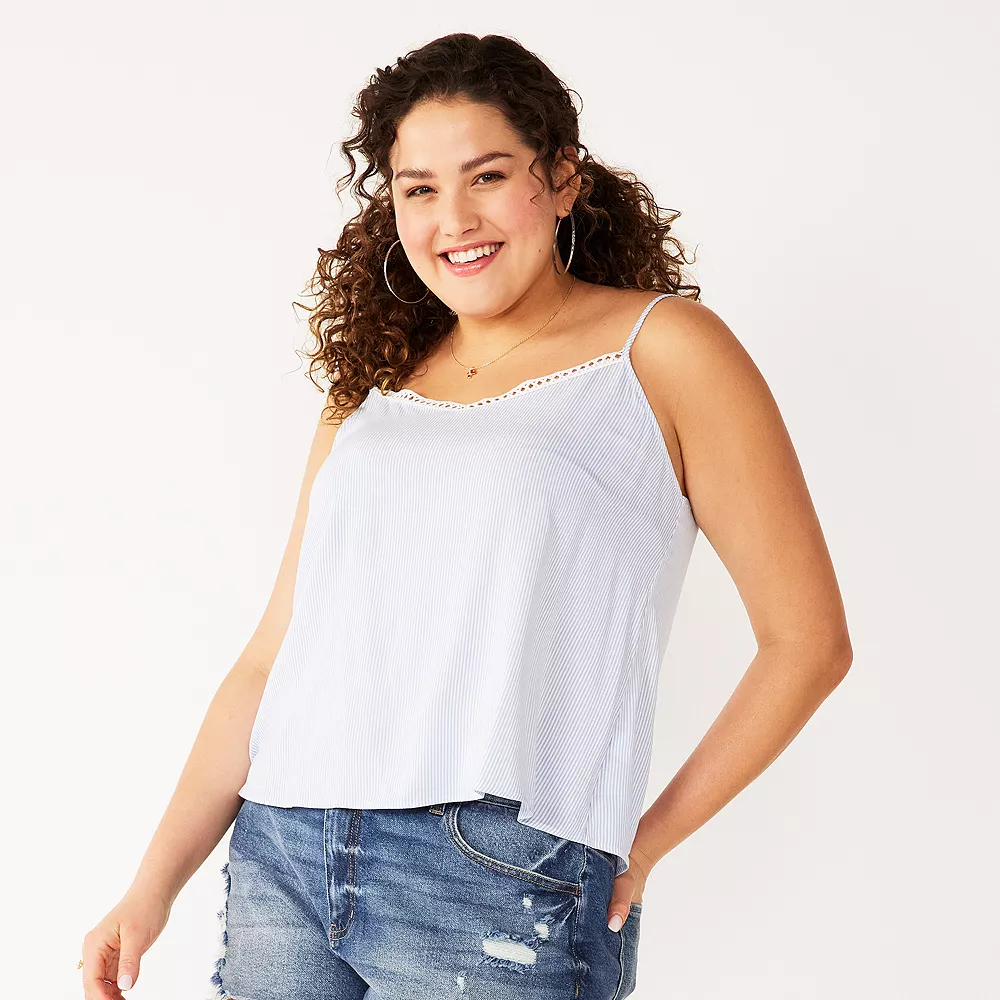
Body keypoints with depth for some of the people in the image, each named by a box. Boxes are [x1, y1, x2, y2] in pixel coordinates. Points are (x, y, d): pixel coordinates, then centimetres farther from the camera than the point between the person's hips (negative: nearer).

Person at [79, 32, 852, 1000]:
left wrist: (649, 836, 0)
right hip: (278, 860, 4)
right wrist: (154, 884, 7)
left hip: (504, 887, -4)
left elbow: (806, 640, 0)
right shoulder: (368, 393, 15)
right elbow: (272, 657, 13)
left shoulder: (661, 348, 2)